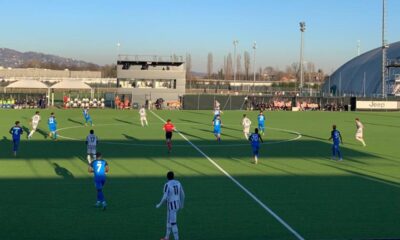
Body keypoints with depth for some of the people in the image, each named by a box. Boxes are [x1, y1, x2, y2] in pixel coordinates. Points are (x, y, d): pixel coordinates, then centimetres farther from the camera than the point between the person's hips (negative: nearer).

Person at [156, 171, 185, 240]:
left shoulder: (167, 185, -19)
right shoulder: (178, 183, 3)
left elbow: (165, 197, -22)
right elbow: (182, 195, 9)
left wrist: (159, 205, -5)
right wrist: (182, 204, 25)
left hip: (171, 205, -8)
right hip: (177, 204, 8)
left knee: (173, 223, -2)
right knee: (169, 220, 22)